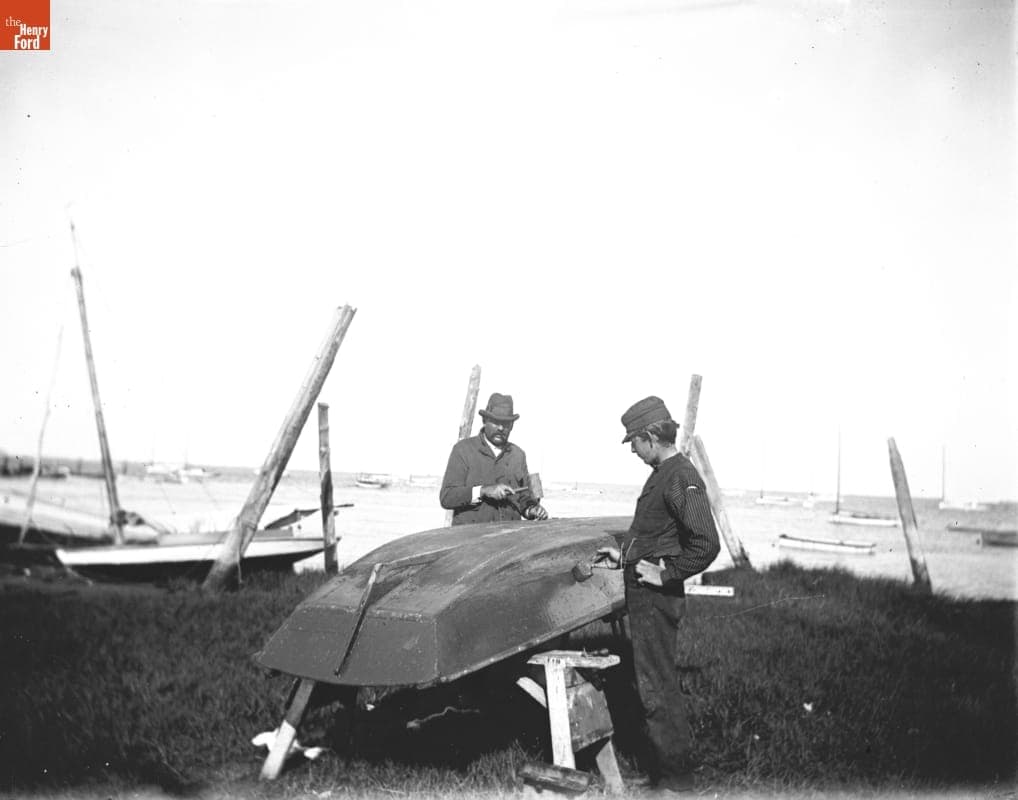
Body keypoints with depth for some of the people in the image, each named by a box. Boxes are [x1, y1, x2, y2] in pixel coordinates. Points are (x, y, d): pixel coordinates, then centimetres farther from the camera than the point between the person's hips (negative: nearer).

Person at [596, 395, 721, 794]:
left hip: (657, 597, -10)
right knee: (651, 684, 17)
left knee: (657, 688, -1)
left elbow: (706, 544, -26)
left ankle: (676, 780, 11)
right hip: (643, 595, 10)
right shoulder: (662, 473, 13)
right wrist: (625, 554, 18)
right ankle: (659, 770, 30)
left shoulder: (682, 479, -18)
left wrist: (666, 574, -19)